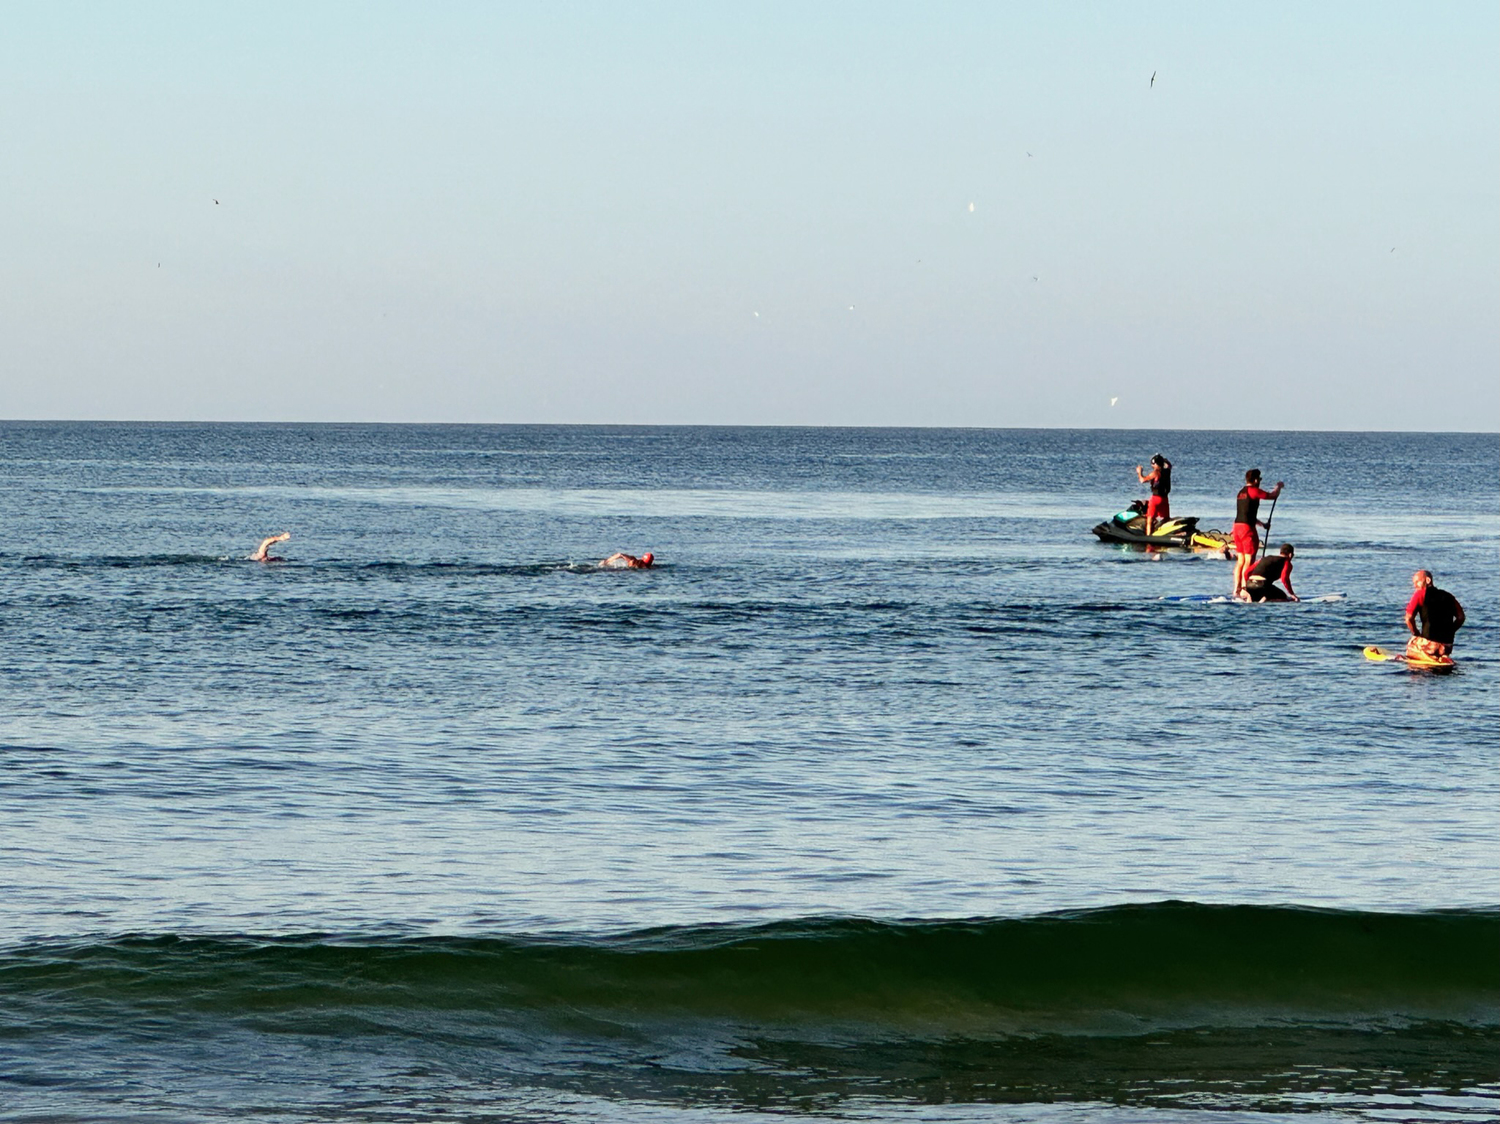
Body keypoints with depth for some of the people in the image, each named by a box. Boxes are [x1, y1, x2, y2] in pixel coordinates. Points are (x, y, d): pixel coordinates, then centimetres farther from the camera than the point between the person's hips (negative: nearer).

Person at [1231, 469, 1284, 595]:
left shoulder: (1241, 492, 17)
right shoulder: (1254, 491, -10)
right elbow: (1272, 495, -5)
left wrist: (1260, 523, 33)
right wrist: (1278, 487, 16)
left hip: (1237, 526, 8)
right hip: (1247, 528, -8)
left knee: (1240, 560, 13)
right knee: (1249, 561, -5)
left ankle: (1236, 589, 14)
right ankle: (1244, 589, -8)